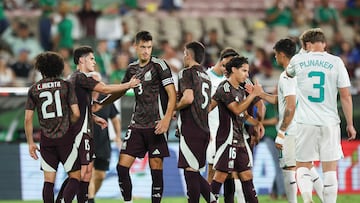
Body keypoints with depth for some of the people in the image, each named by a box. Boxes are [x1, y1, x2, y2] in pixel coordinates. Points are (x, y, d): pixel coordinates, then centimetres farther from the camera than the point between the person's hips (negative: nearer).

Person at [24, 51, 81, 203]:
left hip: (46, 140, 2)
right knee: (75, 176, 3)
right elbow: (76, 114, -6)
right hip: (65, 137, -2)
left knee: (48, 180, 8)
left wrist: (30, 143, 10)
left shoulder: (34, 89, 3)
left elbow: (28, 119, 2)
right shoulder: (66, 86, -2)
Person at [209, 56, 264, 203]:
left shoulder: (240, 91, 18)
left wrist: (257, 123, 11)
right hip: (227, 138, -9)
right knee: (221, 174, -10)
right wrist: (253, 94, -17)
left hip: (239, 140, 9)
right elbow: (237, 109, -19)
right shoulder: (225, 87, -10)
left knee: (246, 175, 8)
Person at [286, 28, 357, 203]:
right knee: (330, 169, 6)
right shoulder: (336, 62, -1)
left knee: (303, 166, 9)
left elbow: (288, 73, 27)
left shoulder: (298, 60, 2)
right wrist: (350, 124, 6)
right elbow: (346, 96, -1)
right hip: (330, 123, 0)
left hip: (306, 123, 0)